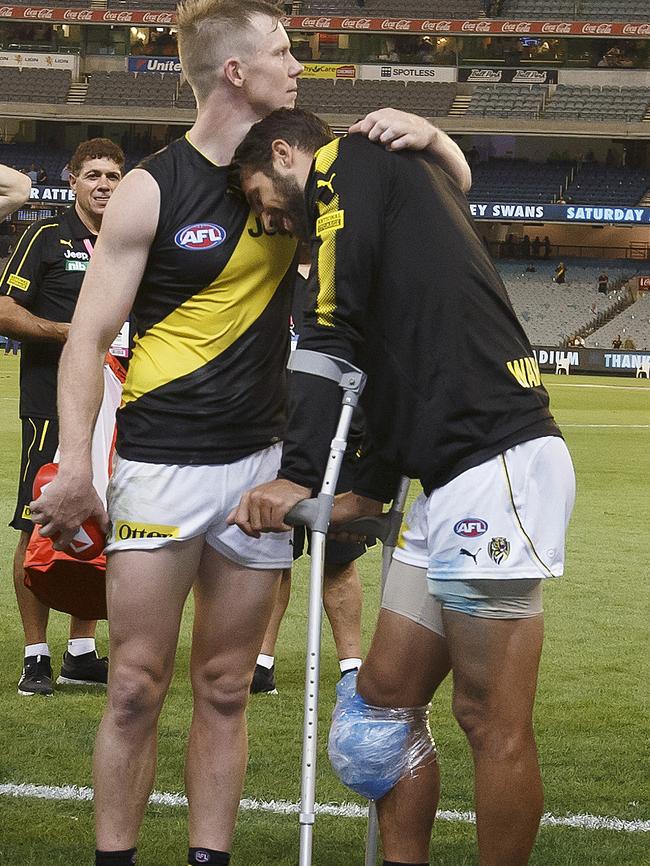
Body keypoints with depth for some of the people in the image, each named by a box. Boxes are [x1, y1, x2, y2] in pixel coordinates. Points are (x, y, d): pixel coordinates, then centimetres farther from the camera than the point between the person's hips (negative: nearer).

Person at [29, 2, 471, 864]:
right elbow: (89, 336, -7)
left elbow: (453, 185, 13)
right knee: (136, 688, -4)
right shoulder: (152, 189, -6)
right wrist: (75, 461, -19)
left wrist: (426, 133, -10)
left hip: (261, 458, 4)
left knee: (224, 689, 7)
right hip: (161, 461, -4)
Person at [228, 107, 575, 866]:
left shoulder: (351, 162, 1)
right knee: (388, 691, 12)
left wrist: (298, 477, -9)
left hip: (498, 466, -10)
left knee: (491, 719, -6)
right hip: (456, 477, 10)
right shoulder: (393, 184, 28)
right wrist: (370, 493, 27)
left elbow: (332, 338, -9)